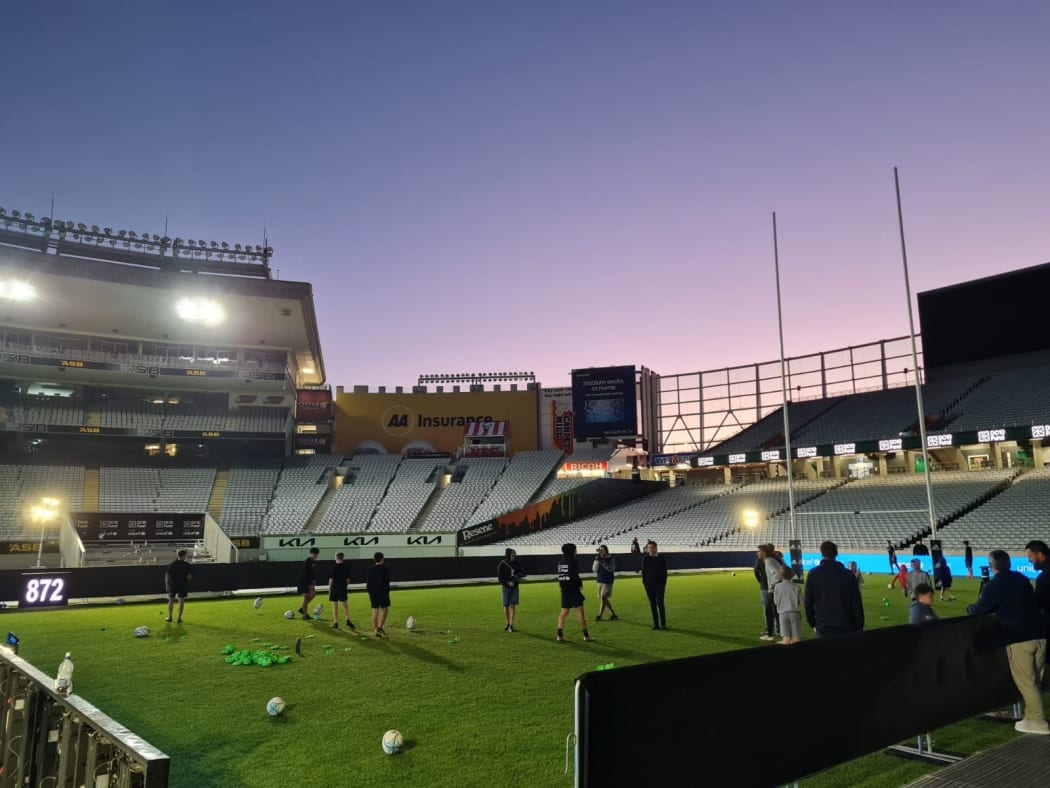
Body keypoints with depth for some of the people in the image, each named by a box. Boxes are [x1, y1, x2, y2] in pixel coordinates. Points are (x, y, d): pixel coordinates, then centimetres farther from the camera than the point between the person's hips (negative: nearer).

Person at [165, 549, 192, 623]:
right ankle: (179, 619, 4)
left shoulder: (172, 564, 2)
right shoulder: (186, 564, -6)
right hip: (183, 585, -2)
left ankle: (169, 618, 19)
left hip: (172, 585, 2)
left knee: (171, 601, 14)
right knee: (181, 601, 4)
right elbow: (189, 576, -10)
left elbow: (167, 575, -2)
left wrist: (167, 584, 2)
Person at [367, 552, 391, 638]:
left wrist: (369, 592, 14)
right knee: (385, 610, 5)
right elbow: (387, 582, -12)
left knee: (375, 611, 8)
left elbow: (368, 581, 8)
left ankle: (376, 631, 11)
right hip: (382, 592, -5)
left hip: (373, 592, 5)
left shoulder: (370, 568, 6)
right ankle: (380, 627, -7)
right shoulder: (385, 568, -9)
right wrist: (387, 592, -8)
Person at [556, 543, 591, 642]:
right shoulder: (572, 561, -13)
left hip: (564, 590, 7)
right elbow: (575, 576, -17)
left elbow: (560, 576, 11)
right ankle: (586, 635, 2)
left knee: (564, 612, 9)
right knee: (580, 611, -1)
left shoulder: (560, 562, 10)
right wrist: (580, 584, -3)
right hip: (573, 590, -7)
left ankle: (560, 635, 5)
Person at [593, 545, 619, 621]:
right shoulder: (598, 559, 7)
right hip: (600, 580, 6)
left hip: (607, 581, -6)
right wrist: (597, 561, -13)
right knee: (604, 598, 9)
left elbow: (611, 569, -17)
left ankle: (599, 615, -9)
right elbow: (595, 570, 1)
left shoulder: (611, 559, -6)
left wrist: (604, 563, -25)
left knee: (603, 597, -12)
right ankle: (613, 614, 20)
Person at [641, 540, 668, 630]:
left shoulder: (661, 558, 1)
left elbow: (664, 572, 4)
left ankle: (663, 624, 2)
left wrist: (664, 583, -3)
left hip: (659, 585, -1)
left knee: (660, 603, -6)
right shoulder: (645, 558, 3)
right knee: (652, 605, 4)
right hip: (649, 585, 1)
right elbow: (643, 571, 4)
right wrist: (644, 582, -3)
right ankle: (655, 624, 10)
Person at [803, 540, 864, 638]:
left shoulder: (813, 574, -3)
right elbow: (857, 603, -1)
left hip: (823, 627, 0)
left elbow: (808, 602, 0)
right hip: (846, 627, 0)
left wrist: (813, 623, 10)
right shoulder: (848, 574, -3)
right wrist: (860, 627, 6)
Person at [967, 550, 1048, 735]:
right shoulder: (1022, 579, 13)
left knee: (1025, 681, 1)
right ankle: (1033, 716, 22)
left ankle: (1036, 721, 4)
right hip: (1039, 634, 7)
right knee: (1034, 680, 15)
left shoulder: (994, 585, -7)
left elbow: (979, 611, -4)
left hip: (1019, 638, -7)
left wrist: (969, 608, 18)